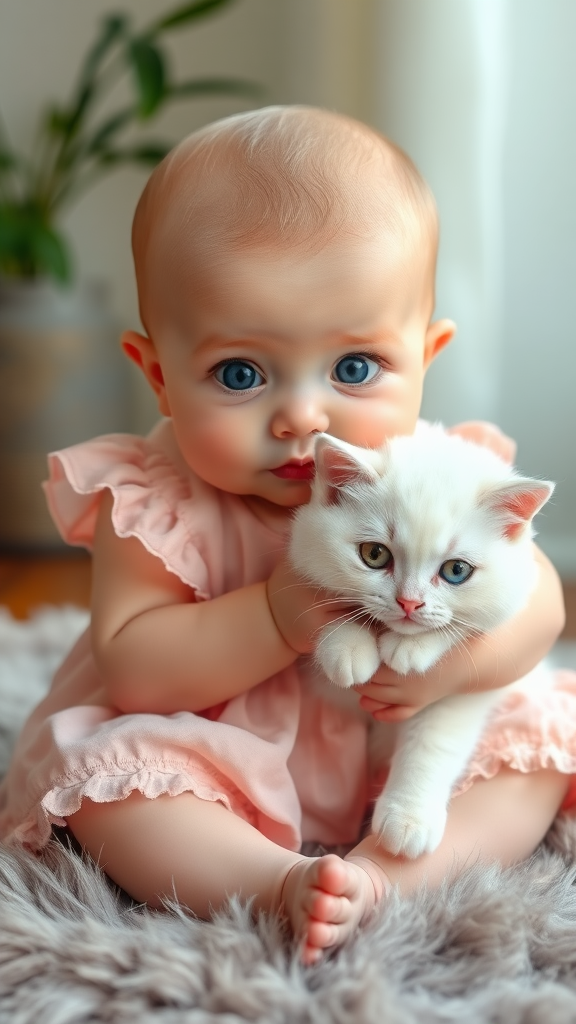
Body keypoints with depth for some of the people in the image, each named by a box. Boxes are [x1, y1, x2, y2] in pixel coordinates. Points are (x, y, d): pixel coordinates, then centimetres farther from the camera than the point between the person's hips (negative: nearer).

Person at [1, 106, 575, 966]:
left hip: (407, 761, 3)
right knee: (107, 765, -25)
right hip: (223, 771, -2)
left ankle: (389, 869, -28)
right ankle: (278, 882, -36)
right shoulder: (152, 506, -20)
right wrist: (276, 617, -37)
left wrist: (462, 653, -32)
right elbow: (132, 673, -24)